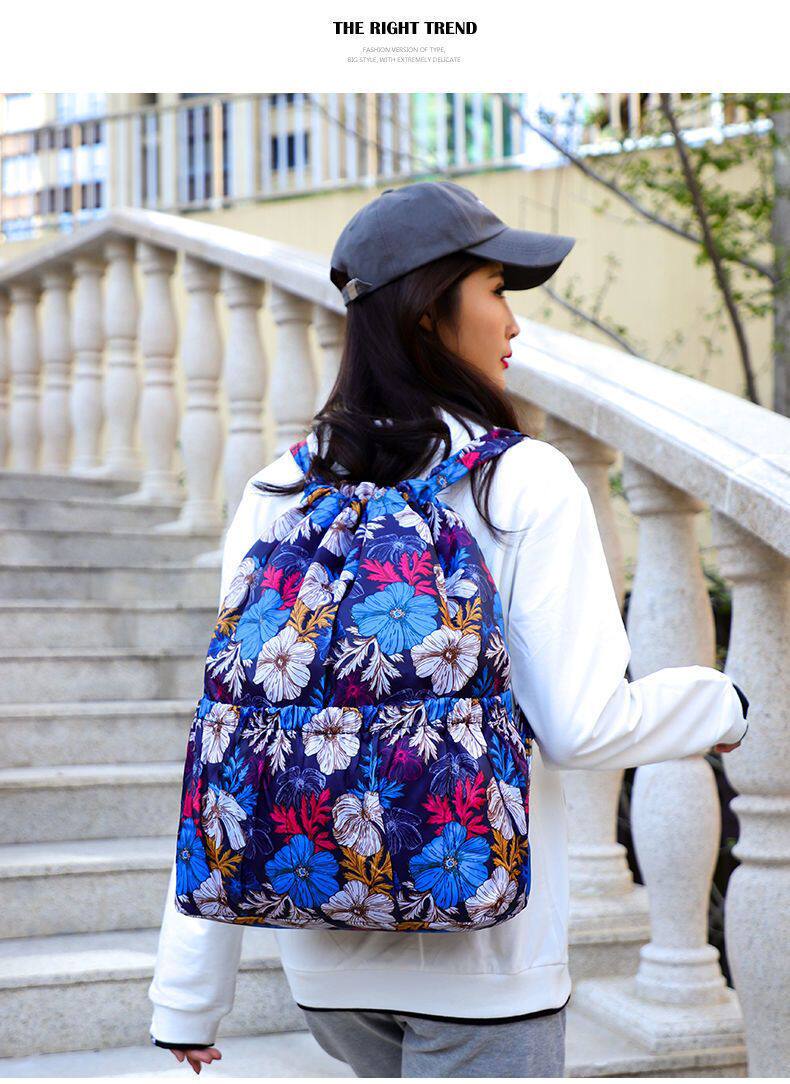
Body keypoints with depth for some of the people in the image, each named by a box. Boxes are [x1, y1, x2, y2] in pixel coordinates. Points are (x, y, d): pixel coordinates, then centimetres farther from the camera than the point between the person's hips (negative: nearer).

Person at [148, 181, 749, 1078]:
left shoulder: (276, 494, 0)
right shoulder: (526, 483, -13)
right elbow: (583, 727, -16)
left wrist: (188, 990, 4)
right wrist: (719, 703, 5)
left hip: (326, 953, 5)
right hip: (478, 952, -5)